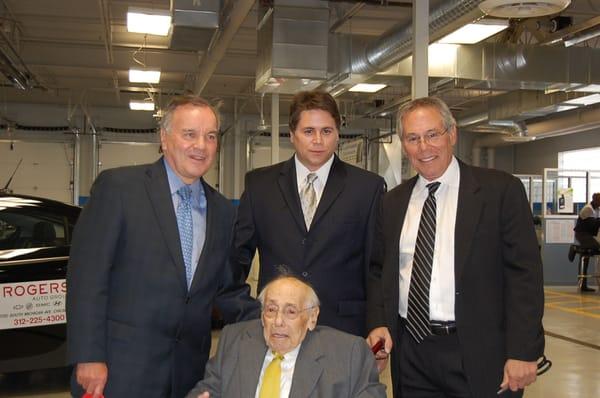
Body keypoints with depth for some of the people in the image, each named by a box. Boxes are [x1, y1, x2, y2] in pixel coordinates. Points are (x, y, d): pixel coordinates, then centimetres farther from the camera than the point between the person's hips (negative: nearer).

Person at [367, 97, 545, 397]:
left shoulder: (501, 190, -5)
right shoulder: (393, 202, 10)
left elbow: (524, 274, -8)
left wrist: (523, 351, -14)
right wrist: (379, 324, -1)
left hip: (478, 355, -4)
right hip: (411, 354, 4)